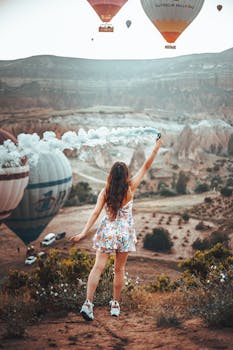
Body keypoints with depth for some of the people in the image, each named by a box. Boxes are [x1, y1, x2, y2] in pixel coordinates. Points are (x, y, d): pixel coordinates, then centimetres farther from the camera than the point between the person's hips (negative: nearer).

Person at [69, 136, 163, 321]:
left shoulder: (105, 192, -5)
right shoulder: (130, 188, -7)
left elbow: (96, 213, -9)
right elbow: (145, 167, 1)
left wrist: (84, 233, -8)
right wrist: (156, 149, 8)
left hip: (107, 232, 0)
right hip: (125, 233, 0)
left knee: (98, 267, -3)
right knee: (119, 269, 12)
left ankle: (88, 303, -14)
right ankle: (115, 305, 21)